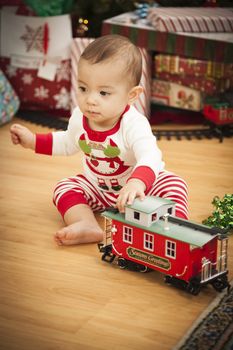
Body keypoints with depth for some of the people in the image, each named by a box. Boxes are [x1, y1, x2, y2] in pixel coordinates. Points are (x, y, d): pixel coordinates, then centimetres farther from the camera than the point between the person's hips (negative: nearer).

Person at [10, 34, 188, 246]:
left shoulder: (134, 124, -33)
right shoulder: (79, 117, -14)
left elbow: (150, 158, -52)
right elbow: (68, 143, 11)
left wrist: (137, 183, -73)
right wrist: (33, 141, 3)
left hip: (138, 185, -4)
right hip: (96, 187, 5)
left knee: (173, 184, -26)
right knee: (64, 188, -18)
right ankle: (87, 226, -38)